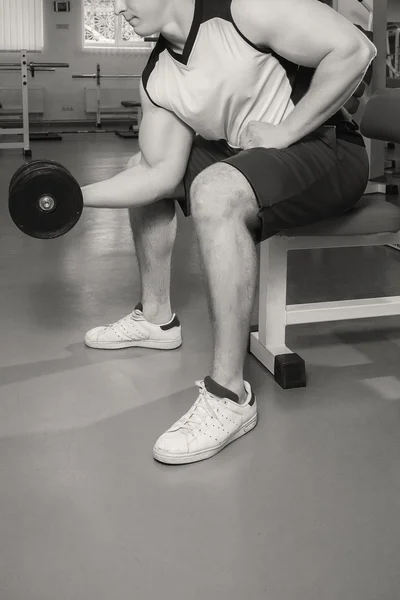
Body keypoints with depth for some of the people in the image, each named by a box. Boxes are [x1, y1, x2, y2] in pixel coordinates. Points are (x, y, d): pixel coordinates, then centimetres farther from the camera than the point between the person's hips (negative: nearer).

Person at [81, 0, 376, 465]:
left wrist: (284, 131, -22)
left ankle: (229, 397, -31)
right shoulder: (157, 80, 3)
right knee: (141, 168, 15)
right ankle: (156, 318, 26)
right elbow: (162, 174, 0)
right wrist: (79, 195, -10)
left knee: (215, 191, -36)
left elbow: (354, 48, -23)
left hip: (327, 151, -8)